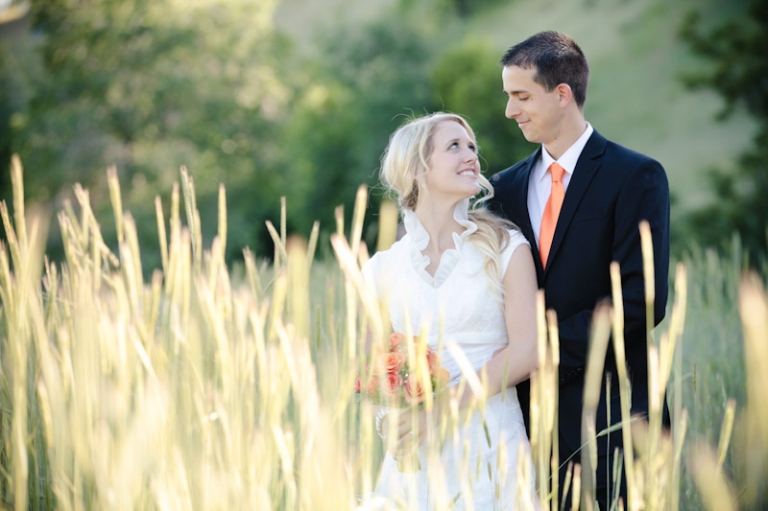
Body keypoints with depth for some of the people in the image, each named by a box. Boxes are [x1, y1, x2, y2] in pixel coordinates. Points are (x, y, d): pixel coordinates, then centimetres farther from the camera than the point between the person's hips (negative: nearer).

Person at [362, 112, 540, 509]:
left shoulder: (506, 249, 1)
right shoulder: (382, 269, 5)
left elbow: (525, 352, -6)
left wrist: (442, 409, -15)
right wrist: (392, 419, -12)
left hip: (490, 447, -1)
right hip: (417, 453, 1)